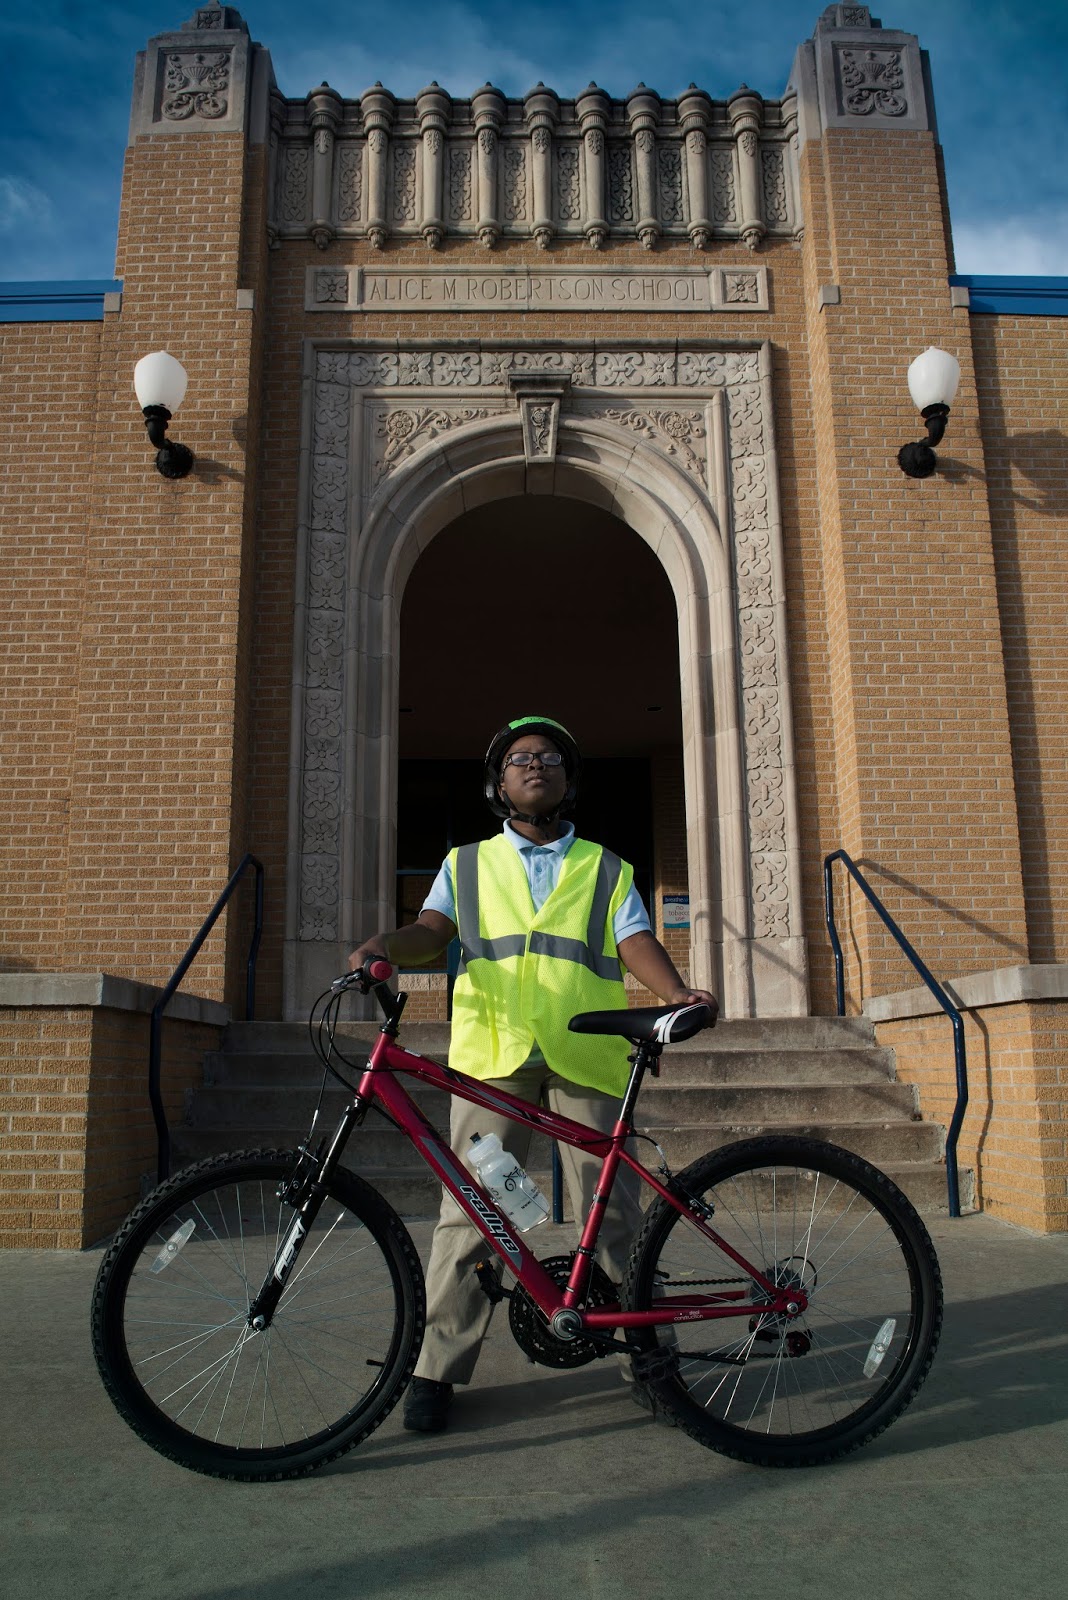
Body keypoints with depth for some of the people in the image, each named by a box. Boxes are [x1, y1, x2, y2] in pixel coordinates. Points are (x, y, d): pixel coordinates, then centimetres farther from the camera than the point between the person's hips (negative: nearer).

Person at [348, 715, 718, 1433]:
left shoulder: (607, 870, 20)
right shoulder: (468, 864, 20)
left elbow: (636, 943, 5)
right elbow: (431, 930, 6)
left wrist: (677, 991, -15)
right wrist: (383, 945, -17)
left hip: (589, 1054, 0)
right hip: (494, 1051, 0)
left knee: (612, 1209, 2)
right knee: (470, 1207, -3)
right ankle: (438, 1368, 6)